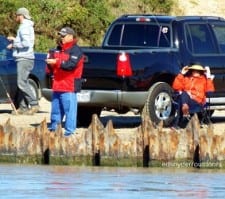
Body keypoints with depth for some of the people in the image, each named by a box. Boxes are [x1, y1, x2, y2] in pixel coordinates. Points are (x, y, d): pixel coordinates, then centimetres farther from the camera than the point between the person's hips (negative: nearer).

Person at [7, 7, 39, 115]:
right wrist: (15, 40, 18)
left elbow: (26, 43, -22)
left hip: (24, 59, -11)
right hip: (23, 58, 11)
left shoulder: (24, 27, -12)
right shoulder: (27, 26, 19)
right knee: (22, 83, 9)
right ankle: (23, 107, 10)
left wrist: (14, 44, -10)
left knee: (22, 83, -14)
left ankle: (34, 104, -17)